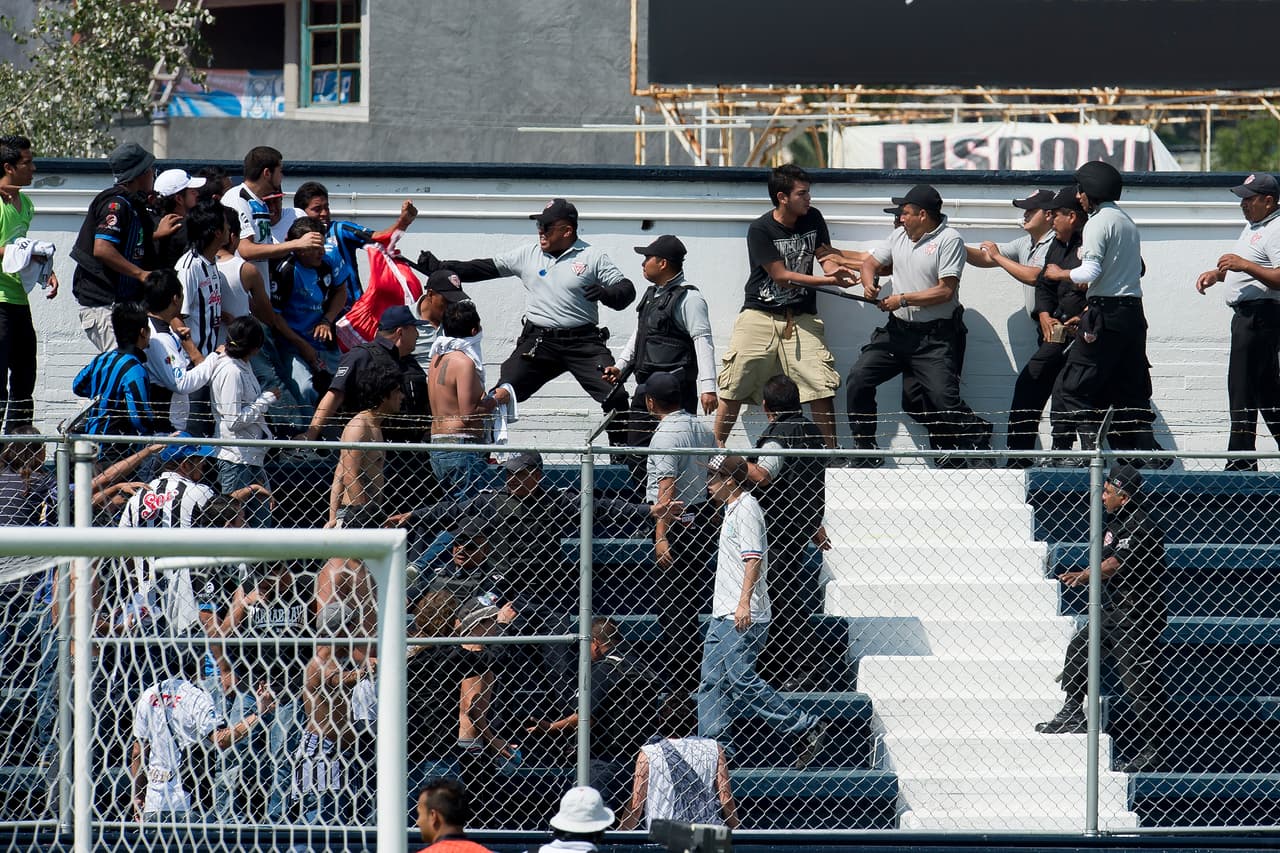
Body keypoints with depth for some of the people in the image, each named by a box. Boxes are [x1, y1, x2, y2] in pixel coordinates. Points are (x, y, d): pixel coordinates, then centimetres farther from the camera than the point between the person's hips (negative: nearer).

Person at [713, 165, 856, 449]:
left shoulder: (813, 219, 5)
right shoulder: (760, 230, -11)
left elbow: (825, 255, 8)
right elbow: (780, 275, -14)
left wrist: (835, 269, -18)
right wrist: (828, 281, -20)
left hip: (801, 319, 3)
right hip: (760, 316, -3)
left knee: (821, 387, -8)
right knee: (735, 387, -5)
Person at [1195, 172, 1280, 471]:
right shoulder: (1254, 227, 19)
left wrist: (1245, 265, -28)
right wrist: (1217, 273, 16)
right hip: (1247, 316, 11)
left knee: (1243, 392, -11)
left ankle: (1240, 464, -10)